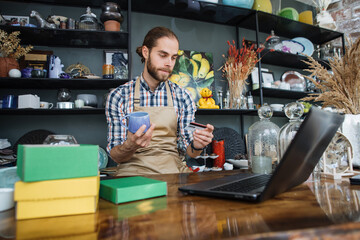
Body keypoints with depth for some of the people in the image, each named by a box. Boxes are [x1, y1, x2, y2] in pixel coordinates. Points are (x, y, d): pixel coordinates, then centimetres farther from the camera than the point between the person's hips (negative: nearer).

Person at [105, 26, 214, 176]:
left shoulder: (183, 97, 3)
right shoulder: (118, 96, -2)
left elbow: (189, 151, 6)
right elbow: (116, 156, -2)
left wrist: (197, 146, -17)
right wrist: (130, 146, -24)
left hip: (173, 171, 2)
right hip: (133, 170, -1)